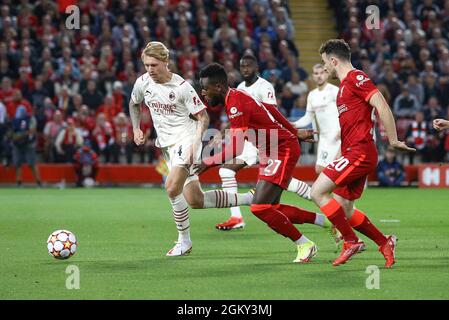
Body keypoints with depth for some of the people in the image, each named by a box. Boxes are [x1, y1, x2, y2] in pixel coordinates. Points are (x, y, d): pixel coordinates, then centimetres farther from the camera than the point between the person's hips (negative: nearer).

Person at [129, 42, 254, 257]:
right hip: (166, 144, 7)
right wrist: (136, 129, 8)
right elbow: (134, 104, 21)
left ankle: (184, 241, -9)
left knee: (172, 187, -26)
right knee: (195, 201, 6)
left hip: (186, 140, -6)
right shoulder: (143, 83, -1)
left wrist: (195, 143, -24)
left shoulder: (182, 87, -16)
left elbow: (203, 118, -11)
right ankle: (248, 199, 22)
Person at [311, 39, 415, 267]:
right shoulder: (345, 85, 22)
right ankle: (384, 243, 15)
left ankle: (351, 241, -9)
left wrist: (393, 140, -17)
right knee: (344, 211, 7)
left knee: (318, 192, -14)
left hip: (360, 152, -10)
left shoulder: (356, 78, -9)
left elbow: (382, 107, -17)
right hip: (353, 153, 10)